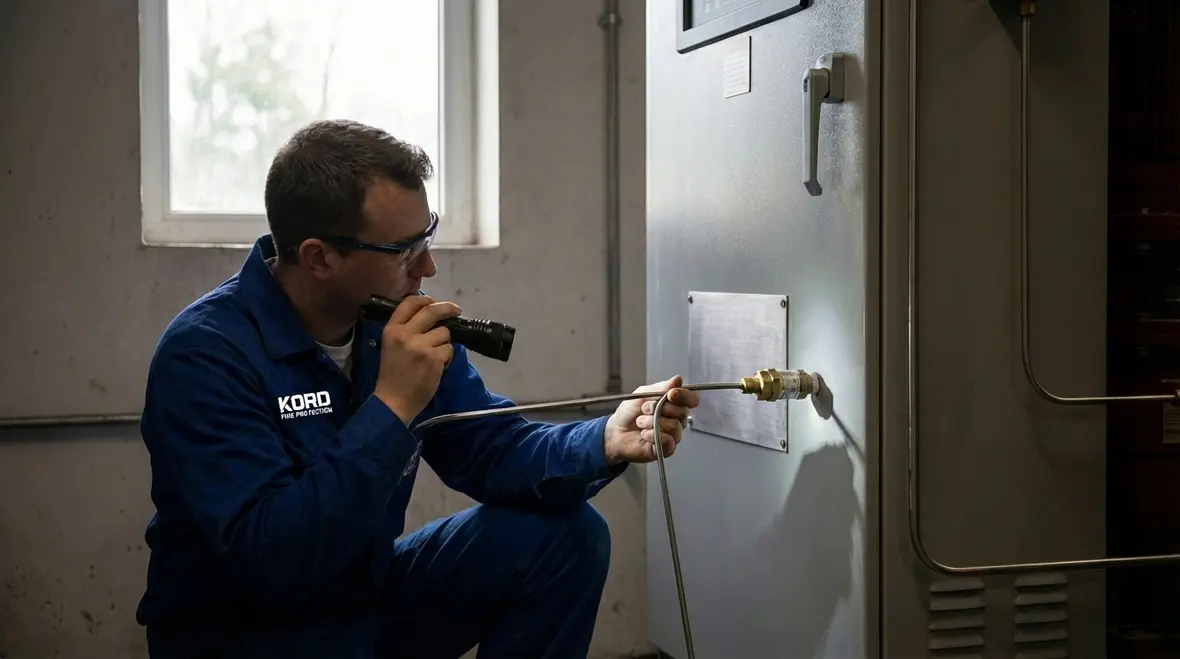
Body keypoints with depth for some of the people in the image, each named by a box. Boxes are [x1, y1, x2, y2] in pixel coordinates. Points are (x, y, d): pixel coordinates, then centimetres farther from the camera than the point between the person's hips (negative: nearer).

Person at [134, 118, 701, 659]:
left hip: (373, 595, 7)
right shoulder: (205, 353, -24)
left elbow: (490, 449, 1)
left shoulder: (403, 321, -2)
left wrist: (604, 443, -18)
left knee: (564, 535, -6)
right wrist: (392, 405, -32)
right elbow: (269, 561, -32)